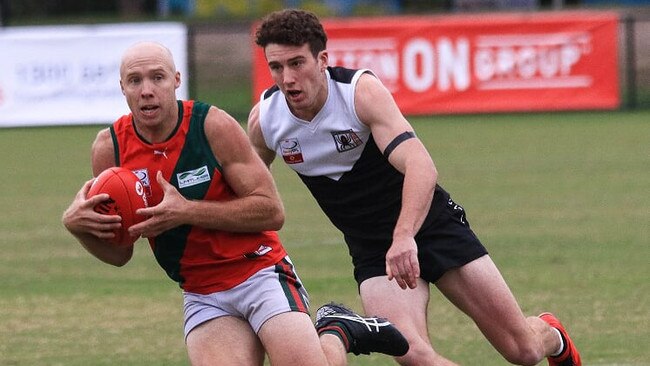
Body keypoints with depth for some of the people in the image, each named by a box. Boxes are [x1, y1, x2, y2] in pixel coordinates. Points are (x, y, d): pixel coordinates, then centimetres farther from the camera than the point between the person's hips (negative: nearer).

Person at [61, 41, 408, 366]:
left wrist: (186, 211, -23)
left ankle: (338, 332, 13)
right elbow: (119, 252, 7)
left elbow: (271, 211, -15)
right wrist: (77, 226, -14)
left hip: (260, 273, -3)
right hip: (201, 294, 3)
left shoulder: (212, 125, -12)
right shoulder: (109, 148, -2)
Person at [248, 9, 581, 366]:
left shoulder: (361, 90, -23)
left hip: (430, 225, -3)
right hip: (372, 252, 3)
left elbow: (421, 166, -37)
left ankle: (550, 336, 37)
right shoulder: (263, 119, -10)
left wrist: (404, 236, -51)